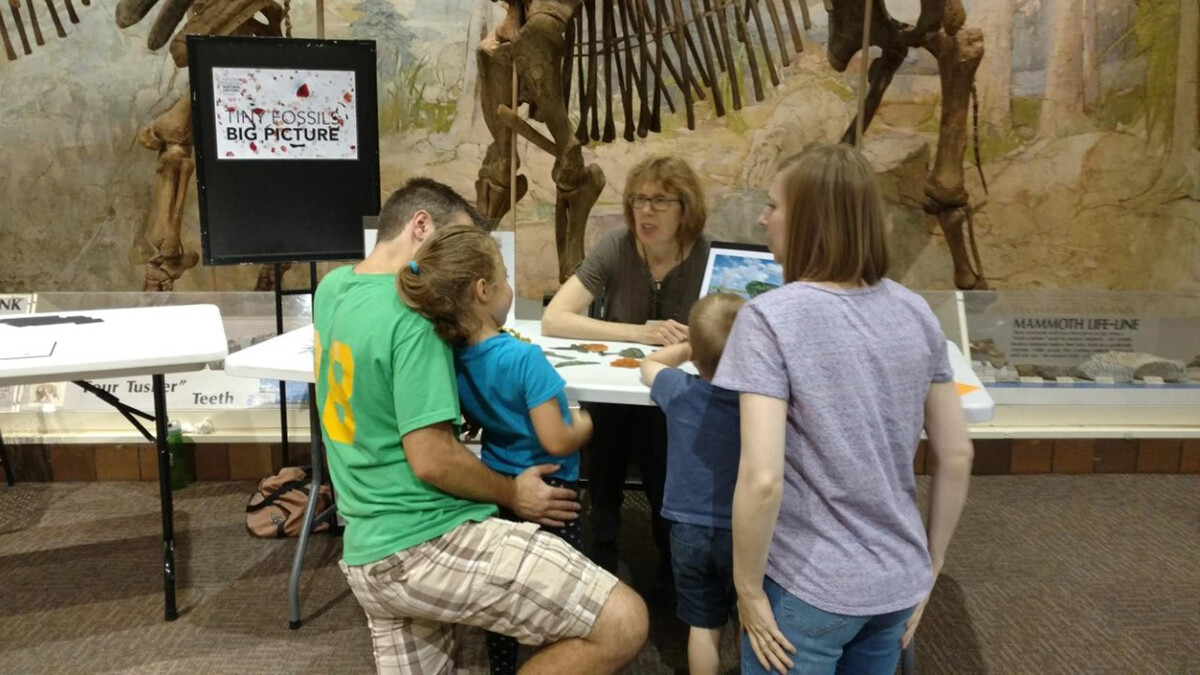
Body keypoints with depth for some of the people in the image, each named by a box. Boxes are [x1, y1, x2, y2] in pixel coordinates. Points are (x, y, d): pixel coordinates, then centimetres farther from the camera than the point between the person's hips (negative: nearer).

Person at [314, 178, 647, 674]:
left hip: (367, 554, 10)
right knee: (621, 622, -16)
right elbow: (431, 461, -20)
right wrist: (513, 494, -4)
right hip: (428, 544, -10)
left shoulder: (332, 288, 9)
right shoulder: (410, 317, -17)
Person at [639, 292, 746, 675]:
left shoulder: (678, 391, -10)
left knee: (703, 626, 15)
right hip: (743, 532, -2)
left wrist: (691, 347, 20)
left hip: (688, 530, 2)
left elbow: (649, 365, 12)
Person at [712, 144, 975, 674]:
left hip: (806, 587, -5)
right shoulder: (915, 313, -2)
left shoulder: (770, 317, -19)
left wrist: (748, 589, -11)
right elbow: (957, 456, 4)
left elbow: (762, 479, -25)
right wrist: (929, 565, 14)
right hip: (898, 583, 5)